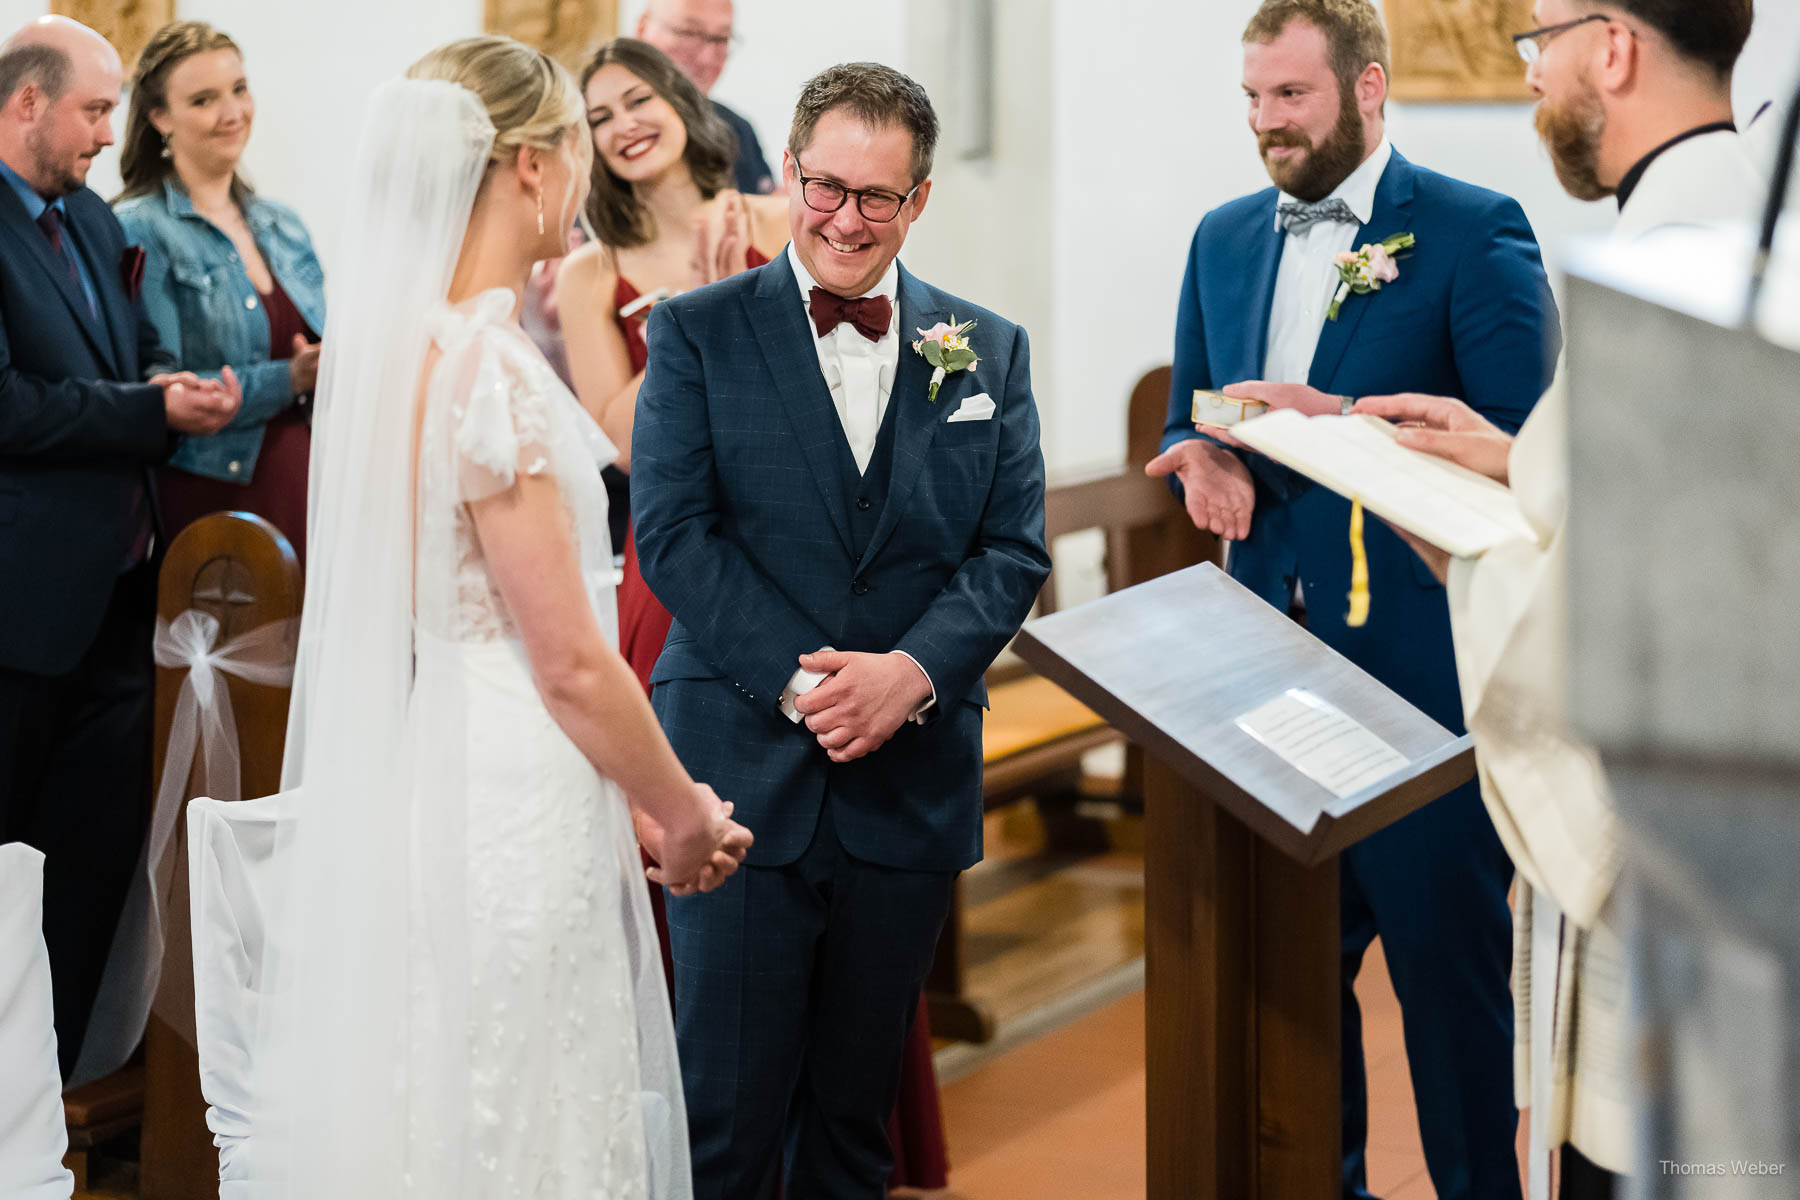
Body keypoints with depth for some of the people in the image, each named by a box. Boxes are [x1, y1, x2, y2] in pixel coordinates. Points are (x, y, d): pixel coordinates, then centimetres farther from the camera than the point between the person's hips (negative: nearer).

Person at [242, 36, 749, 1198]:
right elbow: (571, 663, -18)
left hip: (415, 782, 9)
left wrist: (633, 796, 16)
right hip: (511, 805, -9)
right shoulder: (491, 365, -20)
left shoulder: (394, 342, 7)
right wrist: (683, 813, -3)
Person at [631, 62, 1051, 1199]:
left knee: (860, 1105, 13)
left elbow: (1015, 549, 3)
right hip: (744, 768, -2)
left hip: (912, 786, 3)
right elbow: (673, 532, -7)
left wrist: (911, 672, -14)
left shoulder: (990, 350, 9)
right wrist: (799, 683, -16)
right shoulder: (699, 332, 1)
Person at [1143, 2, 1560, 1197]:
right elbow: (1188, 418, 18)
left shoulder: (1474, 232, -8)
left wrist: (1339, 421, -22)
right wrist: (1205, 459, -6)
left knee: (1447, 959, 2)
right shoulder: (1225, 239, 11)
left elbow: (1518, 441, -14)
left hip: (1424, 663, -6)